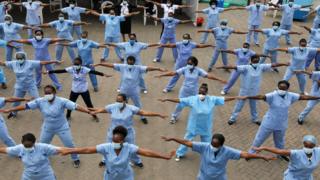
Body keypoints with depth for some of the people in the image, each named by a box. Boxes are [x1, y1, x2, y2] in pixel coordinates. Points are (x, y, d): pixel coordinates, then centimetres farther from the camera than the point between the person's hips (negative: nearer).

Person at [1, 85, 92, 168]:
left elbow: (75, 106, -34)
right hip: (47, 128, 3)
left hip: (62, 128, -3)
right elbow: (26, 106, -15)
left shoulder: (62, 101, -27)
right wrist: (10, 110, -16)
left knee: (69, 145, 9)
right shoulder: (40, 101, -18)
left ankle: (75, 159, 37)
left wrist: (88, 111, -45)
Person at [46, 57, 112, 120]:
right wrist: (49, 72, -18)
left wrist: (103, 74, -45)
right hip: (74, 90, 2)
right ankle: (68, 116, 38)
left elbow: (93, 72, -32)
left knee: (89, 104, 9)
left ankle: (94, 115, 30)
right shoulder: (71, 69, -14)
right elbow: (61, 71, -15)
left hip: (84, 90, -2)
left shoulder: (85, 69, -21)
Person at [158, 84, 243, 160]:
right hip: (193, 126, -1)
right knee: (187, 140, 17)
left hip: (206, 127, 1)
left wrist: (236, 97, -16)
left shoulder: (212, 99, -14)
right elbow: (179, 100, -18)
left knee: (206, 142, 21)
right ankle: (179, 154, 39)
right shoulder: (192, 99, -19)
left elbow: (224, 99, -11)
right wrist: (167, 99, -22)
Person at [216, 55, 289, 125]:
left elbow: (273, 65, -4)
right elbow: (235, 67, -35)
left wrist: (284, 64, -1)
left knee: (253, 105, 22)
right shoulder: (246, 68, -23)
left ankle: (254, 119, 42)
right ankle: (233, 118, 26)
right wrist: (223, 67, -45)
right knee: (239, 105, 10)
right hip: (245, 91, -4)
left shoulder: (261, 67, -8)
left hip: (254, 91, 4)